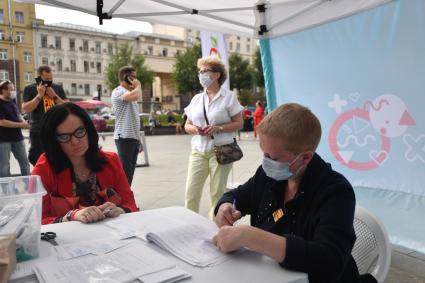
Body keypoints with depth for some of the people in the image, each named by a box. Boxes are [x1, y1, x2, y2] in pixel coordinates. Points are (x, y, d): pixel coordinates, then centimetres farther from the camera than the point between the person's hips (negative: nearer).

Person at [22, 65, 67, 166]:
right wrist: (39, 95, -14)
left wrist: (55, 96, -10)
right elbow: (25, 109, -8)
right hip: (38, 132, -2)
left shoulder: (58, 88, 9)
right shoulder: (29, 89, 2)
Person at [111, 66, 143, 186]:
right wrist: (138, 85, -9)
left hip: (133, 137, 9)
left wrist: (138, 139, 21)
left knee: (130, 171, 12)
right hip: (124, 137, -9)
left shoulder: (130, 94, 22)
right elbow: (136, 96, -31)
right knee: (125, 172, -8)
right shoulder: (118, 92, -9)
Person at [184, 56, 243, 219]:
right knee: (191, 191, 1)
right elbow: (187, 125, 14)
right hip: (198, 151, 4)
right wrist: (195, 129, -9)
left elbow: (238, 124, -2)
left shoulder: (229, 97, -1)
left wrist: (218, 128, -17)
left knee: (217, 192, 1)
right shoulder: (196, 98, 13)